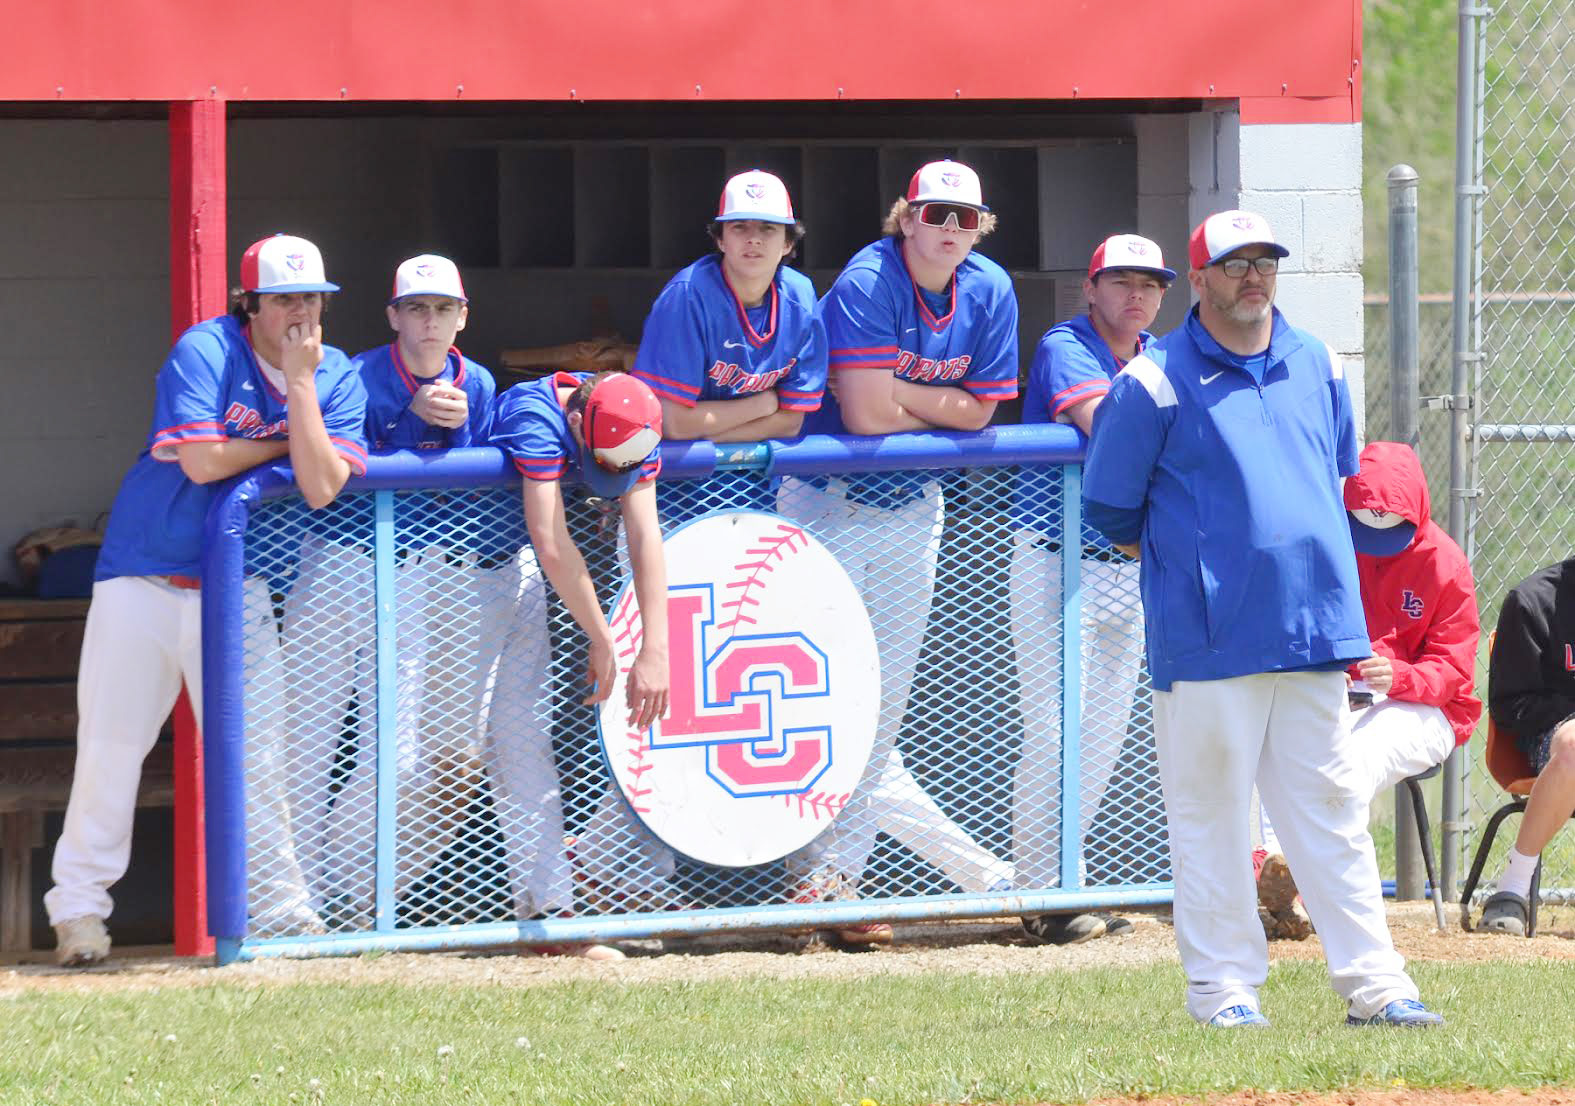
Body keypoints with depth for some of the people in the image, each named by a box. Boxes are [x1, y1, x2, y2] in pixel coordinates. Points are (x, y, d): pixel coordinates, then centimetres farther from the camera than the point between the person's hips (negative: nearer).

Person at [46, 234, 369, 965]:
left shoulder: (336, 379, -1)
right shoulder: (204, 353, -12)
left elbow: (321, 487, -15)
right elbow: (202, 461, -23)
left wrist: (300, 383, -18)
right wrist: (288, 443, -10)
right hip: (143, 575, -3)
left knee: (253, 748, 0)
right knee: (111, 741, 0)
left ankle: (279, 910, 4)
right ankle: (79, 905, 10)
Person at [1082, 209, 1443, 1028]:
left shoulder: (1319, 369, 12)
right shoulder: (1156, 382, -4)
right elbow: (1109, 511, 2)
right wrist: (1179, 561, 8)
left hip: (1314, 632, 5)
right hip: (1208, 643, -5)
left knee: (1332, 807, 5)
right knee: (1209, 807, -1)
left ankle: (1373, 983, 6)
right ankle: (1223, 986, 5)